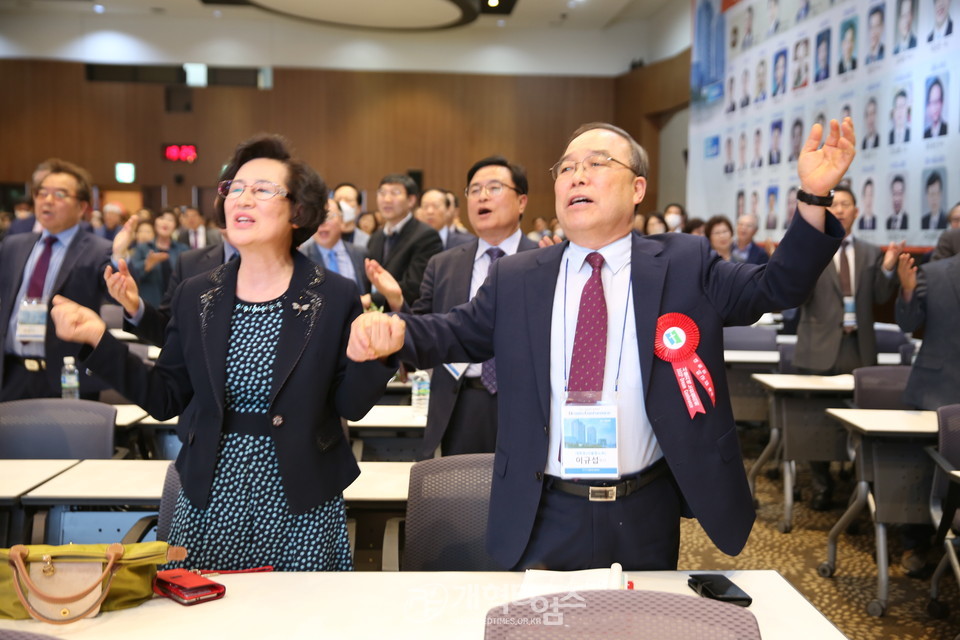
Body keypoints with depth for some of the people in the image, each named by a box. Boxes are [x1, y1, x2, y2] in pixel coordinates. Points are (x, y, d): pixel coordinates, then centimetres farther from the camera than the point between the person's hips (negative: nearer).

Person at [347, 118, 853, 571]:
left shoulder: (685, 265, 0)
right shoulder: (516, 278, 3)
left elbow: (774, 288, -4)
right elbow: (459, 332, 4)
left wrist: (813, 200, -18)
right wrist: (397, 332, -17)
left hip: (645, 518, 0)